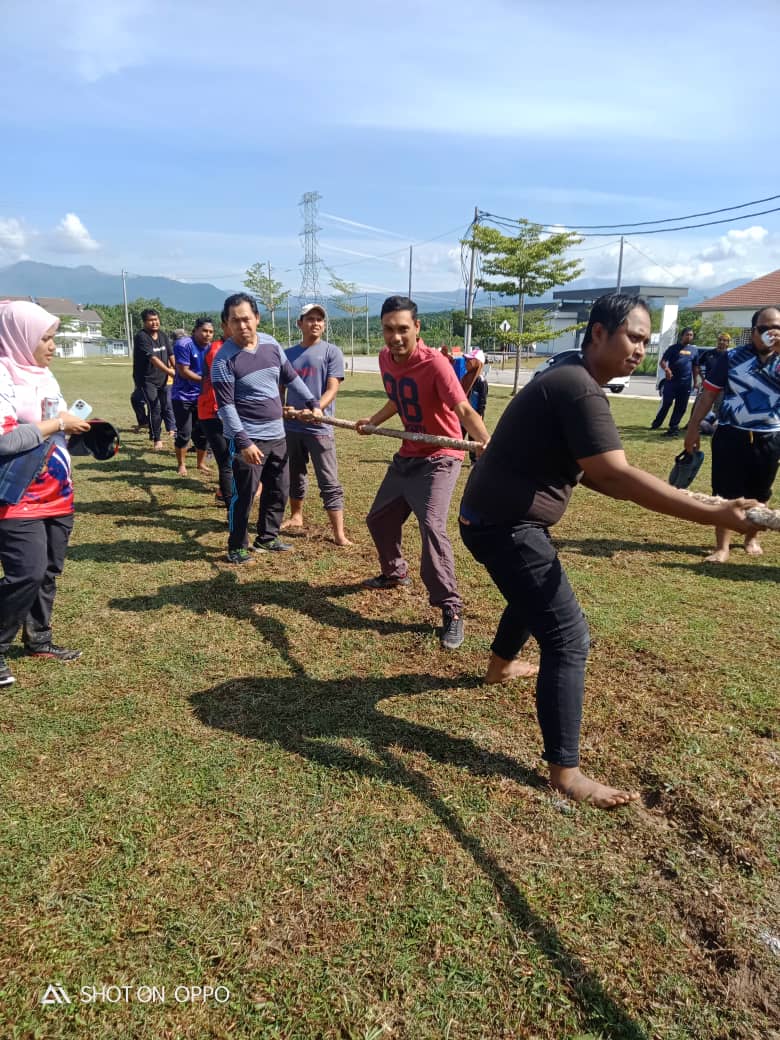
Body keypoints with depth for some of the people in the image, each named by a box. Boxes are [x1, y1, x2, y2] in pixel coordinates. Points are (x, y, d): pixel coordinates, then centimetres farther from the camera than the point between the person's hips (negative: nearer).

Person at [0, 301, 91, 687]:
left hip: (57, 494, 8)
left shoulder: (43, 374, 11)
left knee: (49, 572, 13)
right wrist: (58, 424, -21)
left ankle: (38, 640, 29)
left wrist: (81, 427, 2)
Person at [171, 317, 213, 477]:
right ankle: (182, 465, 17)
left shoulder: (210, 348, 6)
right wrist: (204, 380, -19)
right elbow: (183, 371, -19)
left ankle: (201, 463, 26)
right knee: (184, 432, 0)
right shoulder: (184, 344, -15)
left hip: (202, 397, 6)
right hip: (183, 396, -6)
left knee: (203, 432, 9)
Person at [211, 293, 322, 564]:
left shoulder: (271, 344, 3)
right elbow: (226, 405, -18)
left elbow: (290, 376, 18)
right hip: (247, 439, -7)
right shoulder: (224, 358, -14)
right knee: (243, 496, -1)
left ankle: (267, 538, 32)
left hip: (277, 435, 7)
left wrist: (312, 402, 17)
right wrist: (243, 441, -25)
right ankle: (236, 546, 16)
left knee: (279, 491, 15)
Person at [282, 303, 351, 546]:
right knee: (294, 477, 18)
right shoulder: (288, 354, 10)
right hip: (290, 426, 5)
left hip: (319, 427, -4)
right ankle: (296, 517, 37)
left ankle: (339, 534, -5)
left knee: (329, 483, -5)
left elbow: (332, 389, -11)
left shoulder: (331, 352, -2)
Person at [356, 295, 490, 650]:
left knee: (432, 526, -25)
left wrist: (486, 441, -54)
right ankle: (395, 572, 46)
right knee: (379, 518, 18)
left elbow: (464, 410, -37)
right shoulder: (385, 358, -2)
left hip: (440, 458, -8)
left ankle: (451, 610, -14)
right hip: (407, 455, 8)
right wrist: (373, 421, 5)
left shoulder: (434, 363, -24)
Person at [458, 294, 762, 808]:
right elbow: (616, 476, -32)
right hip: (505, 525, -11)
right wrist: (716, 515, -35)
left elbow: (592, 473, 11)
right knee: (569, 638, -9)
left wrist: (669, 496, 0)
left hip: (497, 517, 11)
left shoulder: (570, 380, 12)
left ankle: (501, 665, 59)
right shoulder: (580, 389, -21)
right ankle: (565, 772, 0)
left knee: (537, 593, 34)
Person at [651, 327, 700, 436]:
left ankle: (673, 427, 10)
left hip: (686, 383, 4)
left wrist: (695, 381, 12)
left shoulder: (694, 350, 13)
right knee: (666, 403, -9)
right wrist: (666, 369, -25)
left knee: (681, 407, 3)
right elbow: (663, 361, -4)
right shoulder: (673, 348, 2)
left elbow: (695, 367, 18)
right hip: (671, 380, -4)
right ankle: (656, 423, 6)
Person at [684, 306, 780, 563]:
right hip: (731, 435, -1)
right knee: (725, 493, -1)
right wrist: (693, 426, -4)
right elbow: (708, 393, 0)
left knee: (759, 494, 15)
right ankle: (722, 547, 8)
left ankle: (752, 538, 35)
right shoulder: (732, 357, -1)